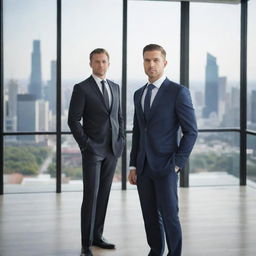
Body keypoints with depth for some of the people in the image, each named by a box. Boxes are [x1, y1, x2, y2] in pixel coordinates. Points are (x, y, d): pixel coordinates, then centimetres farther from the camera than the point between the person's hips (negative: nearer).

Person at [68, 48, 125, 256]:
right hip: (92, 150, -5)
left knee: (104, 194, 9)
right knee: (91, 195, -7)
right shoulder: (82, 88, -6)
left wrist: (121, 140, 6)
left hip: (112, 150, 5)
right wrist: (85, 144, -14)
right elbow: (73, 120, -9)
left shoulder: (115, 87, 13)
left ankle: (97, 236, 19)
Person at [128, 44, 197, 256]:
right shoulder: (139, 94, 12)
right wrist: (133, 166, 11)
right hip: (143, 167, 6)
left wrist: (177, 164, -13)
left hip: (165, 166, -6)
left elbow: (191, 131, -8)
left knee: (169, 215, -1)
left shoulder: (178, 92, -7)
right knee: (150, 215, 11)